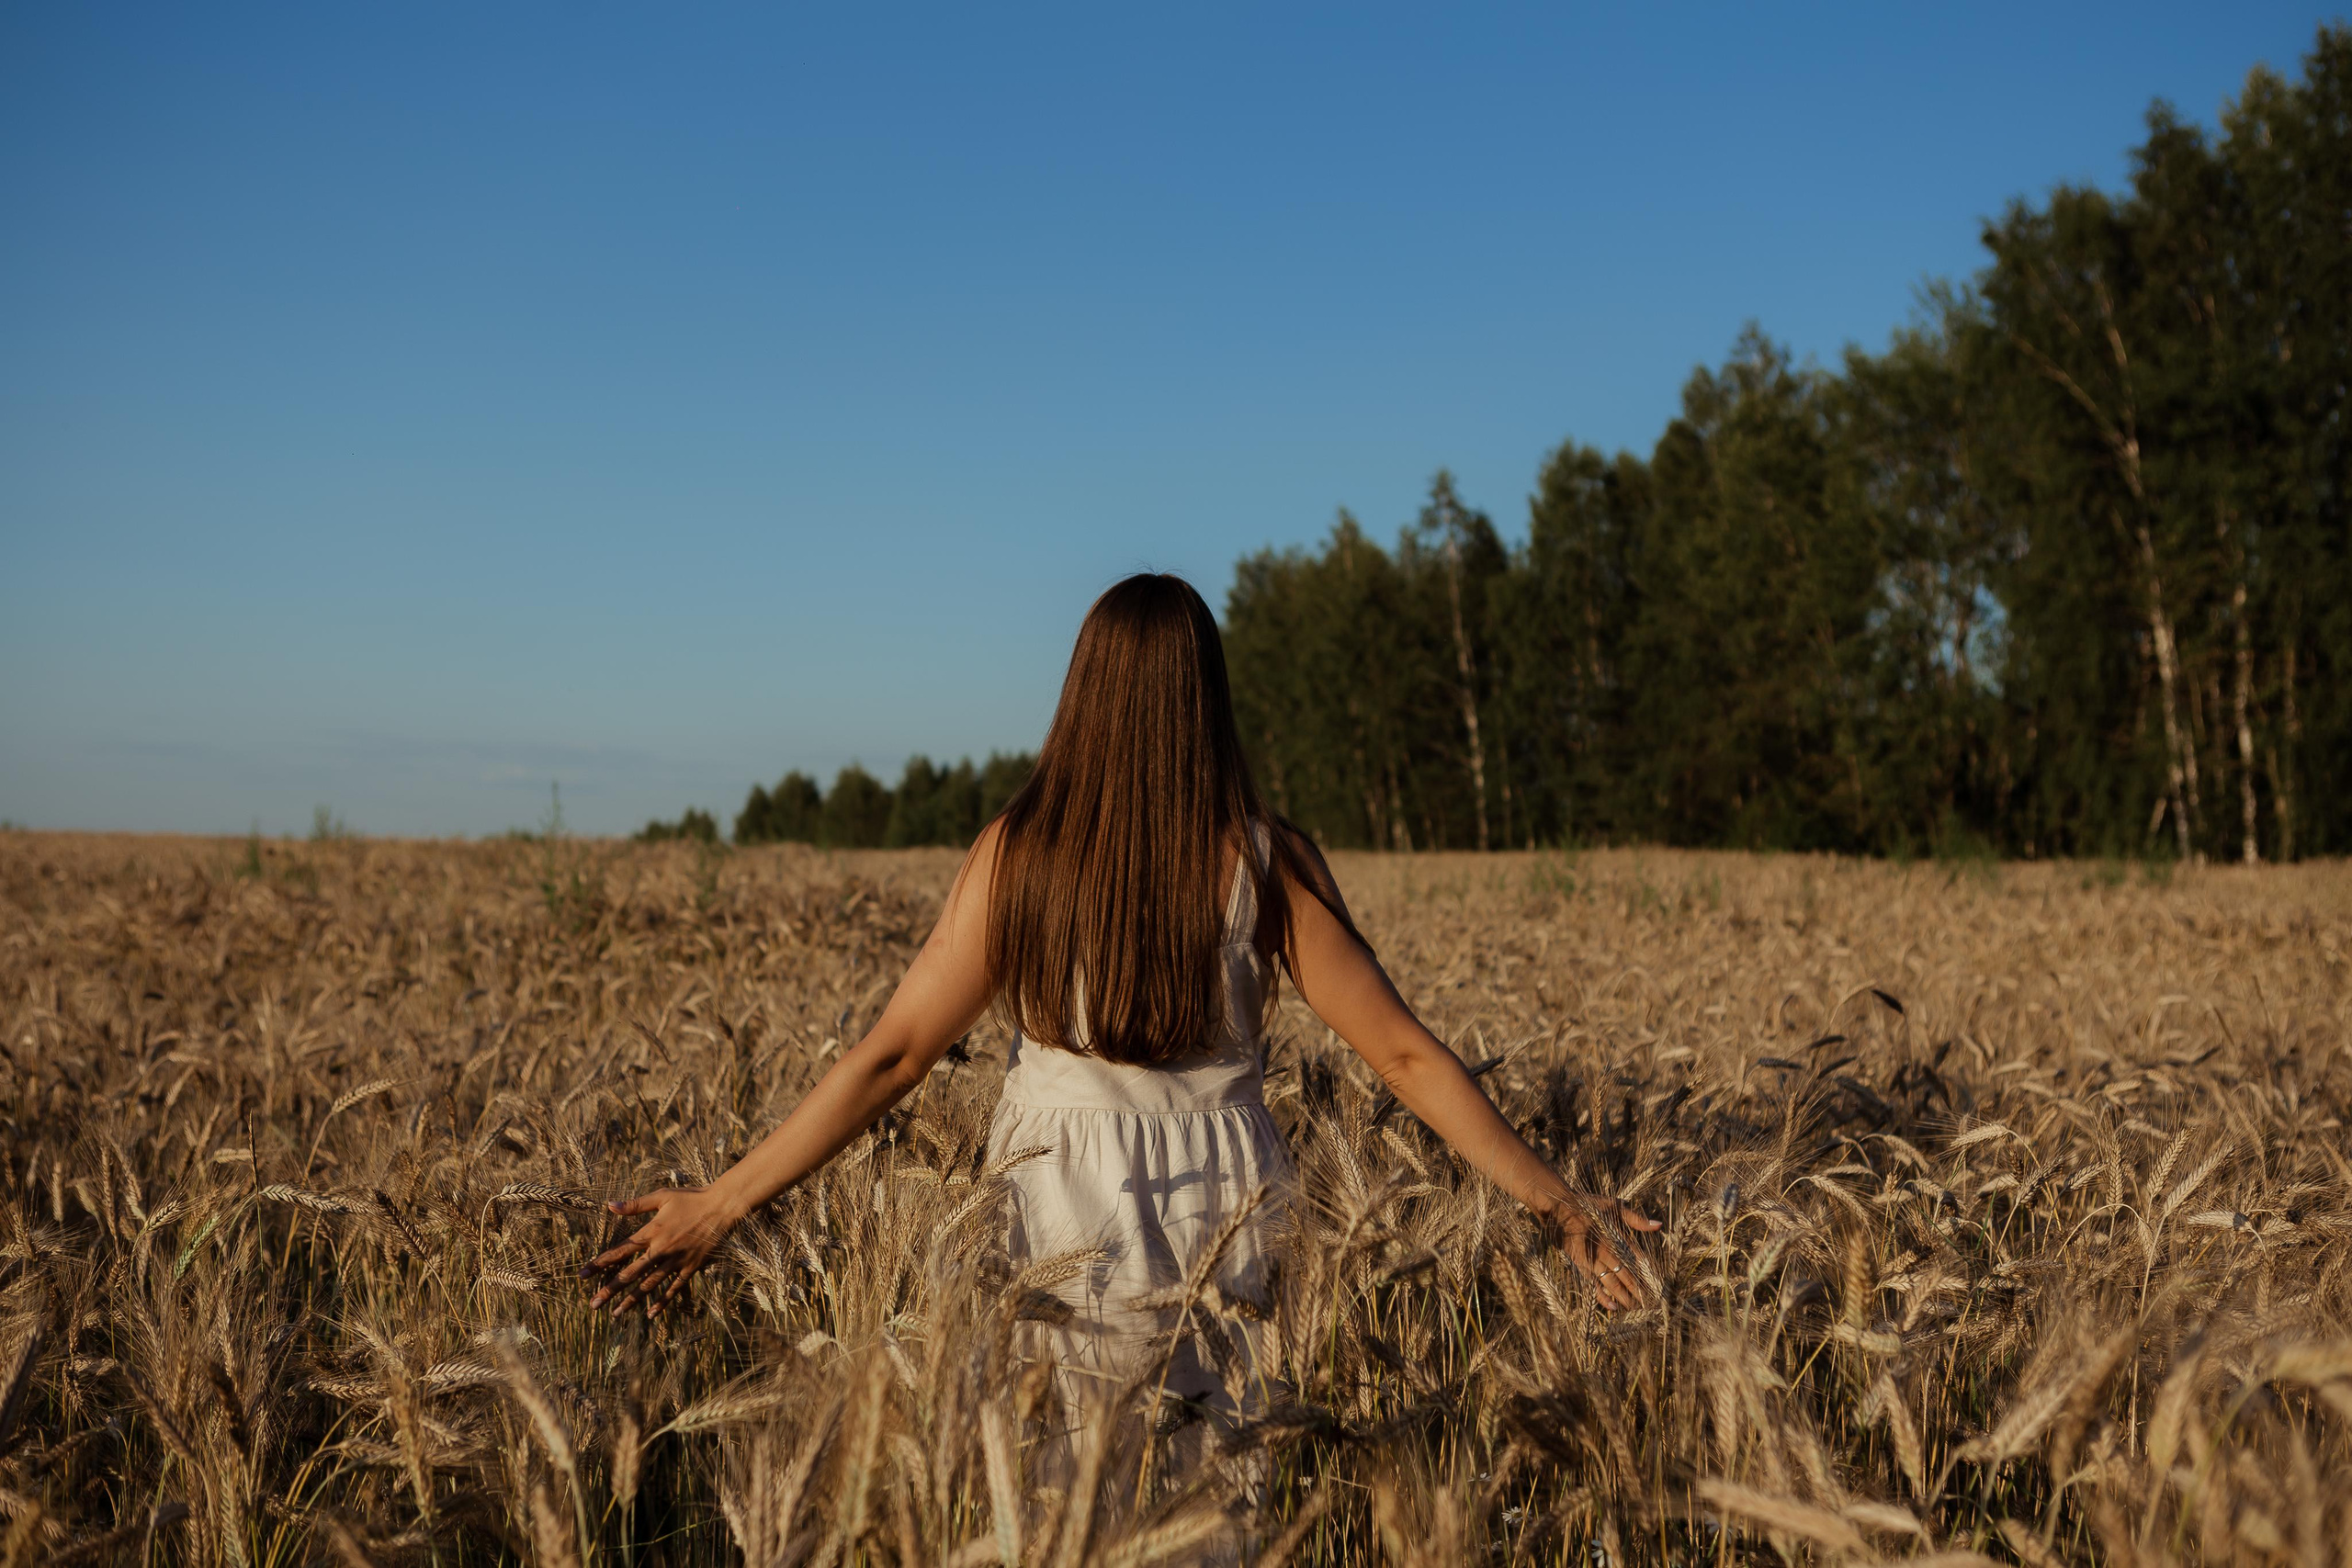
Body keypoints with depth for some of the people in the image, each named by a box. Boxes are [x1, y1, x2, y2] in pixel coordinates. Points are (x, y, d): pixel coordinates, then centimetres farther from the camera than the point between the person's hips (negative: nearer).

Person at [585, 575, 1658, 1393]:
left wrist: (718, 1205, 2)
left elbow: (889, 1057, -5)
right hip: (1225, 1244, 0)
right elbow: (1403, 1054, -5)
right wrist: (1558, 1203, 3)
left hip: (1064, 1244, 0)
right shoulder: (1264, 860, -6)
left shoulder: (1017, 853, -5)